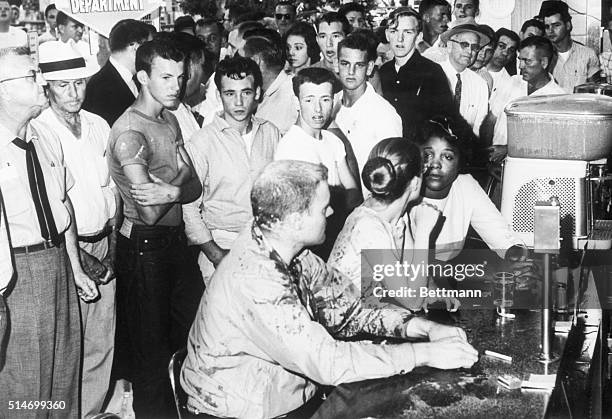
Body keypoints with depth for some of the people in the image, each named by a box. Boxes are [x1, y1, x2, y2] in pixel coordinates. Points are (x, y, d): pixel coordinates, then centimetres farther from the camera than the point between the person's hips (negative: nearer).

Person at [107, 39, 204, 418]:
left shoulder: (171, 120, 8)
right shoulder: (130, 132, -19)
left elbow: (195, 188, 4)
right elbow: (150, 213, -24)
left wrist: (170, 191, -16)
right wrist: (179, 182, -11)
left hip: (176, 239, 8)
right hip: (144, 246, -8)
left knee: (198, 327, 16)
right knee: (152, 342, 7)